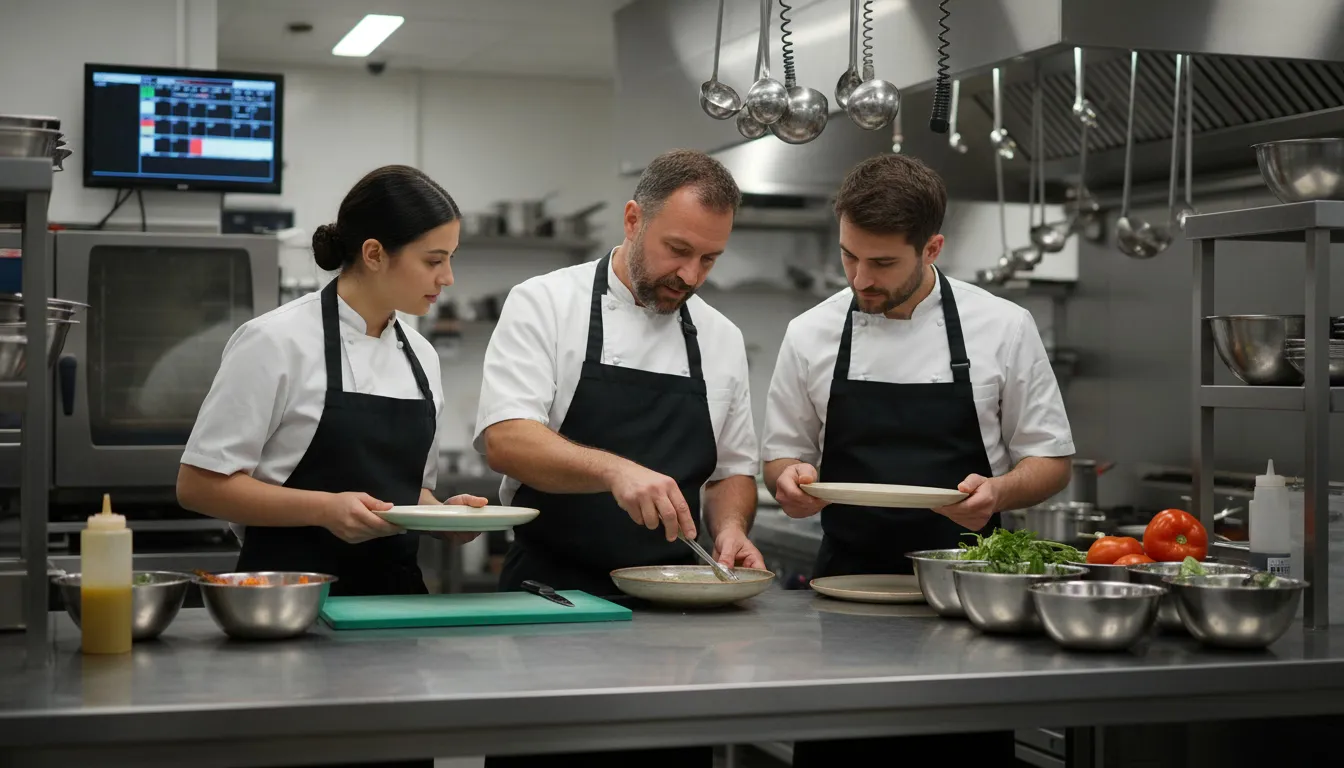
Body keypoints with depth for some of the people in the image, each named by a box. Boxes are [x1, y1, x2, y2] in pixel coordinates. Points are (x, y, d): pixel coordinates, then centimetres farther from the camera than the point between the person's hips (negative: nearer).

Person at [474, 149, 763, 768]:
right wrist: (615, 470, -33)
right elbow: (504, 439, -18)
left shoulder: (721, 339, 9)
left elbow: (732, 468, 16)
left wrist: (730, 529, -6)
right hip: (550, 595, -4)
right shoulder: (545, 304, -6)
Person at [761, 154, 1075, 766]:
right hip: (845, 587, 1)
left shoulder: (1002, 327, -3)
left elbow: (1049, 461, 3)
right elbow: (782, 459, 11)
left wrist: (997, 492, -17)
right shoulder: (810, 335, 2)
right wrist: (792, 480, -12)